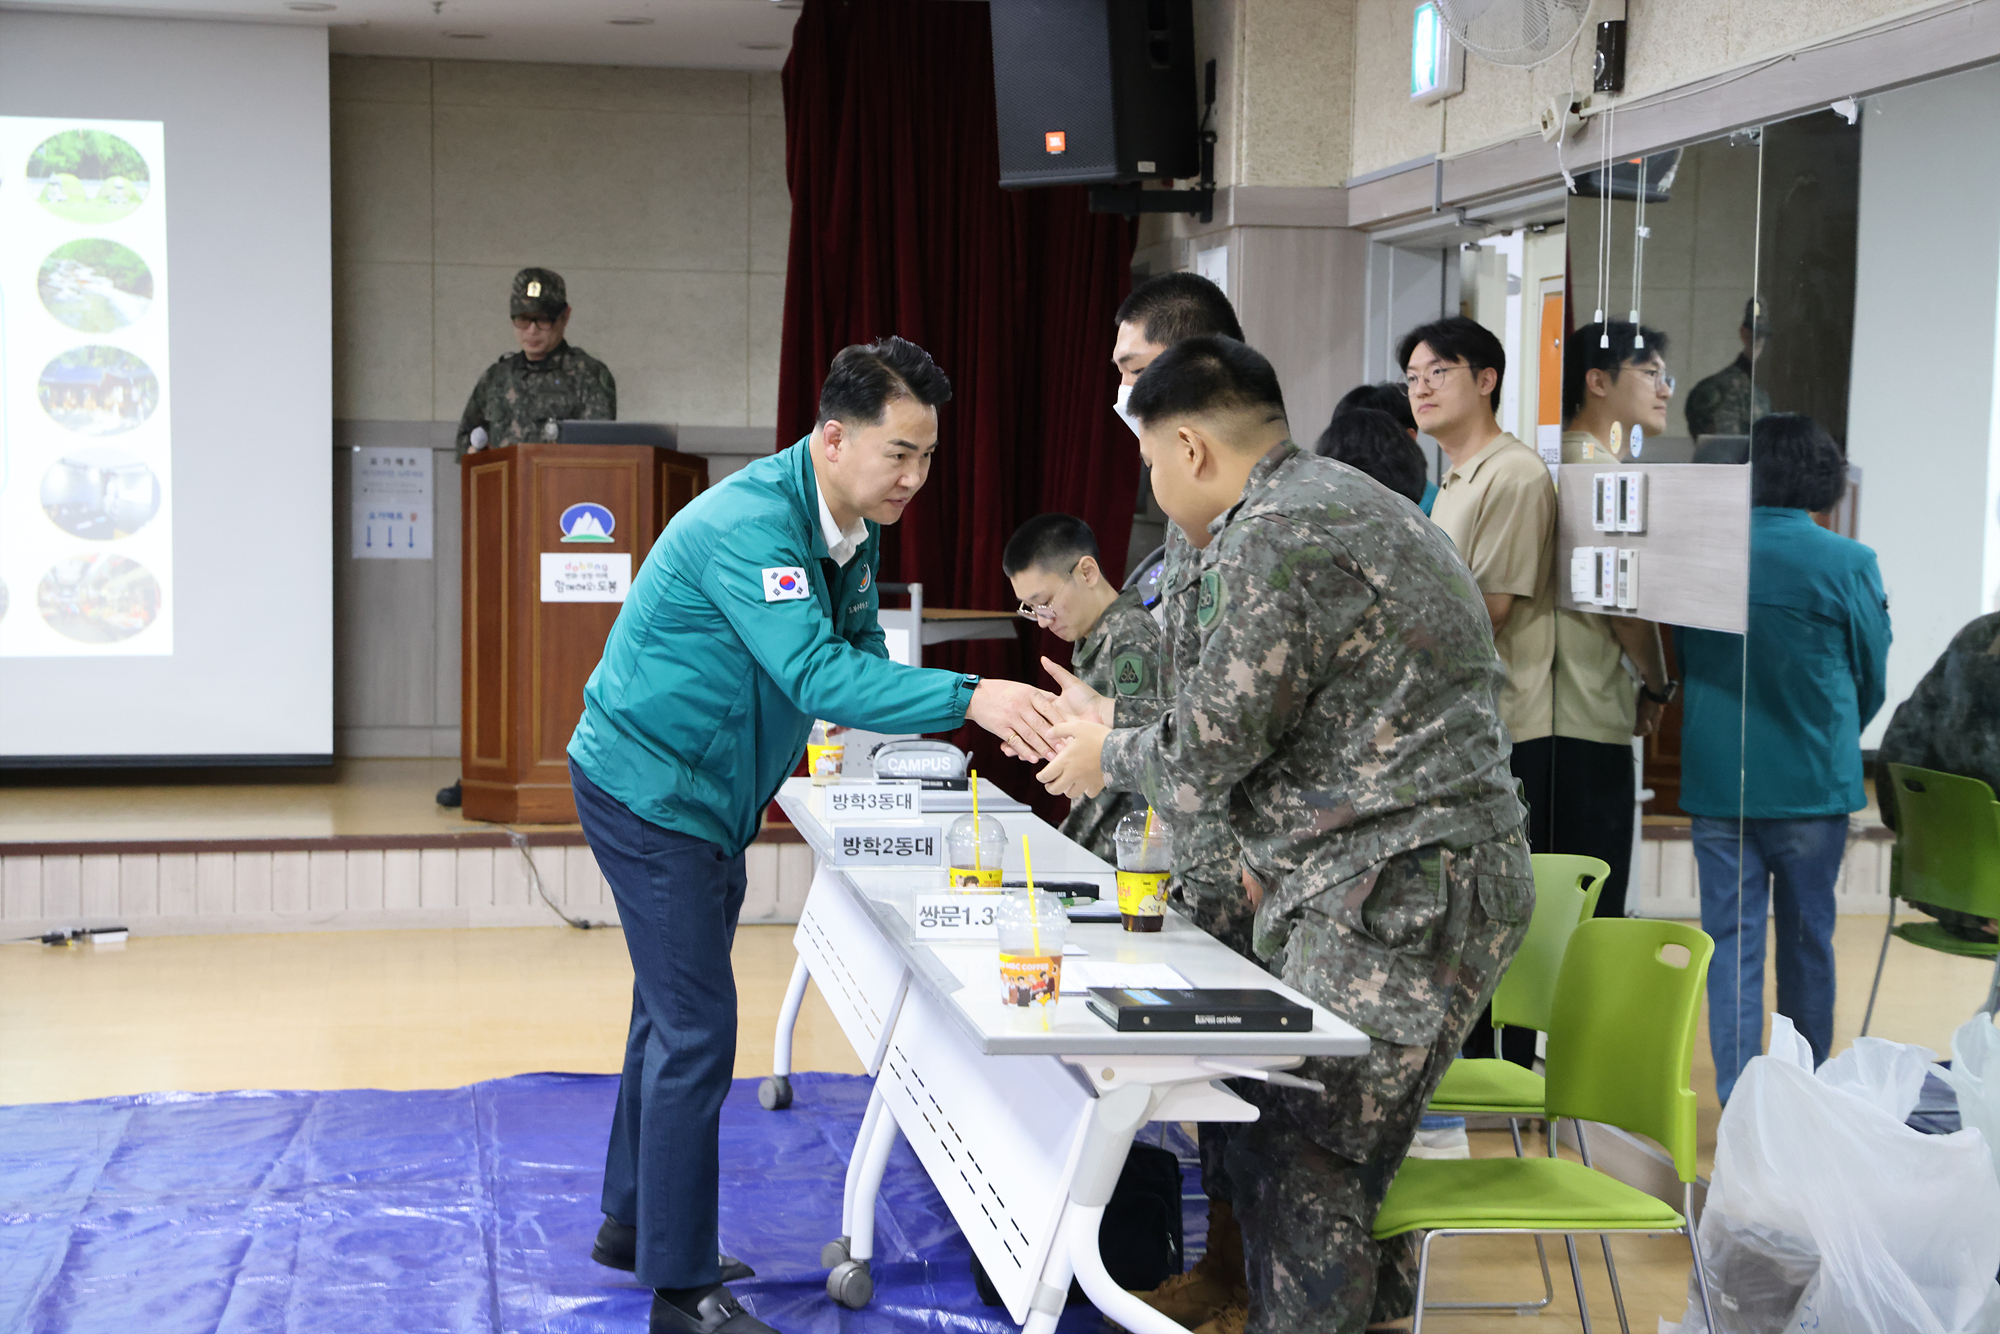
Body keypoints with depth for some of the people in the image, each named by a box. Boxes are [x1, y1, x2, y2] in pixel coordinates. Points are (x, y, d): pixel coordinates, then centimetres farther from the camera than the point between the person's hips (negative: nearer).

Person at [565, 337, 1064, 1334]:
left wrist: (1001, 709, -13)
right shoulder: (751, 524, -28)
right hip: (649, 789, -10)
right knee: (695, 1028, -9)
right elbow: (816, 673, -38)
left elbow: (857, 651, 6)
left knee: (675, 1011, 19)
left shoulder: (854, 524, 2)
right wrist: (969, 698, -47)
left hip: (712, 795, 10)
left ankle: (634, 1222, 35)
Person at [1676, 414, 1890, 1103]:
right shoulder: (1849, 564, -9)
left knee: (1731, 938, 5)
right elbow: (1872, 676, 4)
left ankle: (1737, 1095, 3)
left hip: (1715, 782, 1)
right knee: (1807, 939, 12)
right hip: (1813, 785, -1)